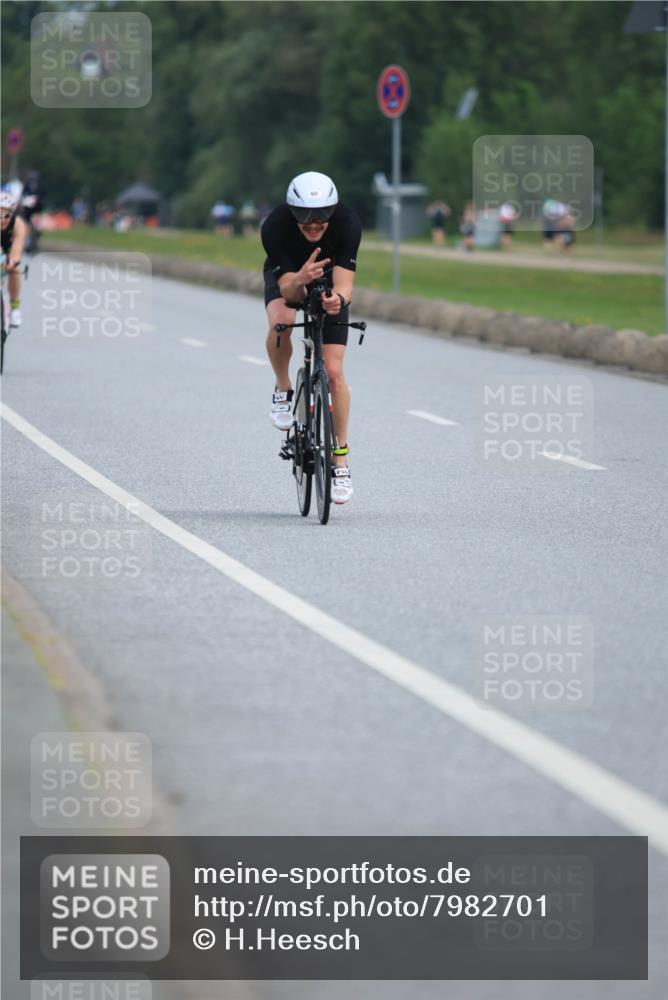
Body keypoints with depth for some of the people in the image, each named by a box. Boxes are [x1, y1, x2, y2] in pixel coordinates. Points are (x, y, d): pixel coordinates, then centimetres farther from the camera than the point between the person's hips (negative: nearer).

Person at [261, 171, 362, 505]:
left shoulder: (347, 224, -35)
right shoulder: (275, 227, -36)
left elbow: (344, 285, -36)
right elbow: (288, 291, -36)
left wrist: (337, 299, -59)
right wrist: (300, 280, -59)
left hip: (329, 281, 0)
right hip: (286, 276, 0)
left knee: (334, 371, -9)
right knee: (281, 321, -35)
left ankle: (340, 462, 2)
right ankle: (283, 391, -7)